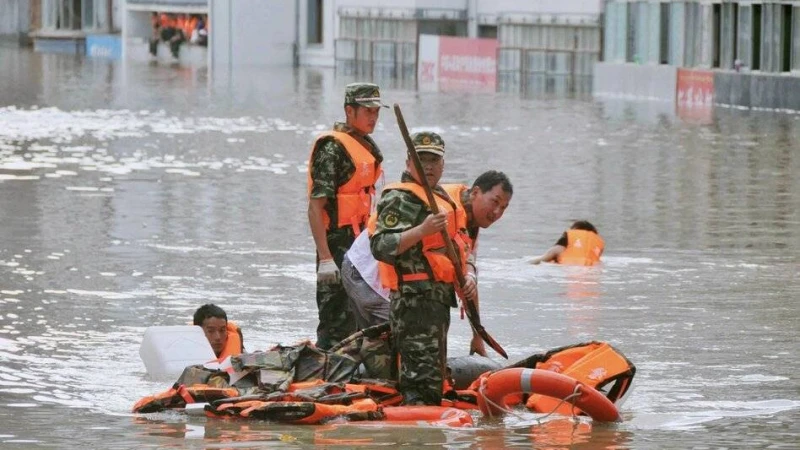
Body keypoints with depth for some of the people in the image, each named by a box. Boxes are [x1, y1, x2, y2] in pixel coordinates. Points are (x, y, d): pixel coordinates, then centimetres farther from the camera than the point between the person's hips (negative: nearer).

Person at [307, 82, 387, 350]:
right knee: (336, 323, -10)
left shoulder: (368, 147, 16)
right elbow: (315, 206, -19)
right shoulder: (332, 147, -14)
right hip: (338, 246, -10)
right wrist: (325, 258, -25)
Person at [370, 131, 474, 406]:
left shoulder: (443, 199, 22)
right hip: (415, 301, -10)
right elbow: (381, 247, -21)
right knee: (422, 382, -17)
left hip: (438, 300, 10)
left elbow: (462, 249, 30)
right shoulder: (400, 199, -9)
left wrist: (467, 278, 11)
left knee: (433, 378, 15)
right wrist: (422, 230, -31)